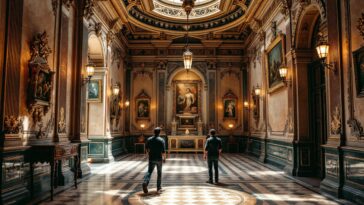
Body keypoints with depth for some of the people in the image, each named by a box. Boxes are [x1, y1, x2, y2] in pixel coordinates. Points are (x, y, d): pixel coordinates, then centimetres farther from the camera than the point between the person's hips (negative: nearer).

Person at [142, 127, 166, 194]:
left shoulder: (149, 139, 1)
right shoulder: (161, 140, -10)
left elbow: (147, 148, 12)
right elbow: (163, 151, -13)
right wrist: (164, 158, 3)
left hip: (151, 159, 2)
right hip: (159, 159, -2)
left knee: (149, 172, 4)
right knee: (159, 173, 11)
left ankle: (145, 183, -22)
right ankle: (159, 188, 16)